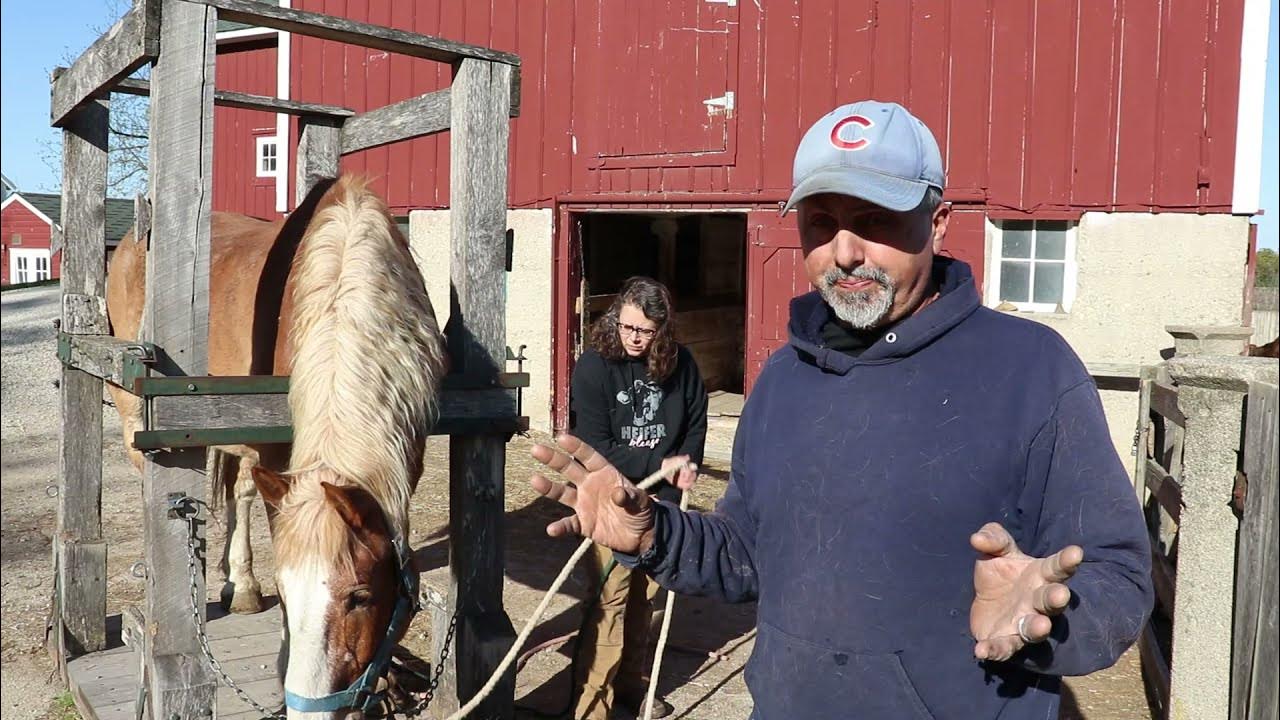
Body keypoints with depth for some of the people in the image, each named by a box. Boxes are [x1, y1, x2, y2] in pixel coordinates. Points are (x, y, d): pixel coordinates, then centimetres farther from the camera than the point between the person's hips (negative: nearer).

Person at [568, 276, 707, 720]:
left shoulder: (680, 365, -4)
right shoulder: (594, 367, -15)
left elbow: (696, 418, 13)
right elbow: (594, 447, -17)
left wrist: (687, 465, -2)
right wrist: (659, 465, -17)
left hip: (659, 500, 5)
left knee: (644, 595, 14)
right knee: (612, 596, -8)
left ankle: (630, 682, 31)